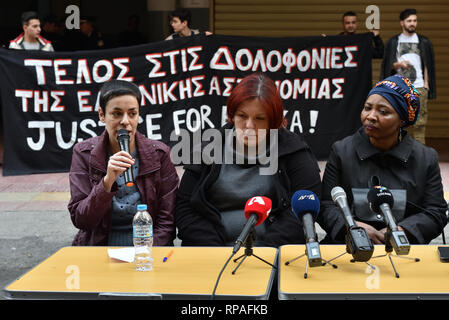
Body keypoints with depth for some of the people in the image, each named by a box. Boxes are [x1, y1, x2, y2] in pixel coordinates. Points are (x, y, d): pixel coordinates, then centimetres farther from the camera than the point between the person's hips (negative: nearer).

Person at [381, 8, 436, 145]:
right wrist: (399, 64, -15)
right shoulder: (393, 42, 9)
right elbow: (389, 65, 7)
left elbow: (427, 65, 12)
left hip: (419, 87, 1)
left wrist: (426, 84, 3)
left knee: (420, 121, -3)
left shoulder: (424, 42, 11)